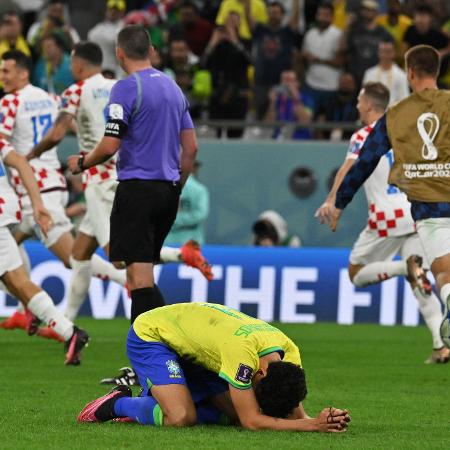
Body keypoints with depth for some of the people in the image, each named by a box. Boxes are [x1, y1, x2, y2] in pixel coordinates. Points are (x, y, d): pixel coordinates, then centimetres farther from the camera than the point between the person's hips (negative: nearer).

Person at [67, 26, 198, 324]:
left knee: (139, 277, -10)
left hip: (137, 188, -8)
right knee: (143, 275, 16)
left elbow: (109, 146, -15)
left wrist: (81, 163, 3)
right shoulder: (173, 87, 13)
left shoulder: (126, 88, -10)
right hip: (168, 191, 8)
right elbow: (191, 148, 15)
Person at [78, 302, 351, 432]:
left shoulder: (289, 353, -17)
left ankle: (155, 397, 13)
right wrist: (313, 425, -43)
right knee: (181, 417, -28)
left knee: (233, 412, -2)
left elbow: (296, 412, -11)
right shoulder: (242, 350, -39)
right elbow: (252, 421, -37)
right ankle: (119, 404, -2)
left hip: (194, 351, 8)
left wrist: (322, 420, -33)